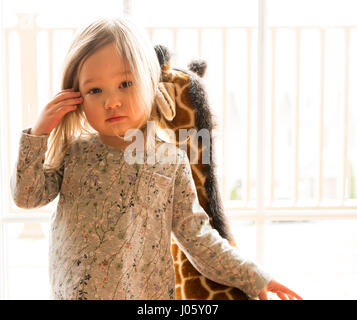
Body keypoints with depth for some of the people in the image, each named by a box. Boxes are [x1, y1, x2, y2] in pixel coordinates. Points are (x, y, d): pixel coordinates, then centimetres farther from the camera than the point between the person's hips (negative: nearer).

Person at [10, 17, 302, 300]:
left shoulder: (171, 161, -5)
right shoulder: (74, 152, -1)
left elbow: (196, 237, -2)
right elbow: (26, 197, -3)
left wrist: (254, 280, -3)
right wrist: (38, 135, -11)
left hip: (145, 294, -1)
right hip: (70, 291, 1)